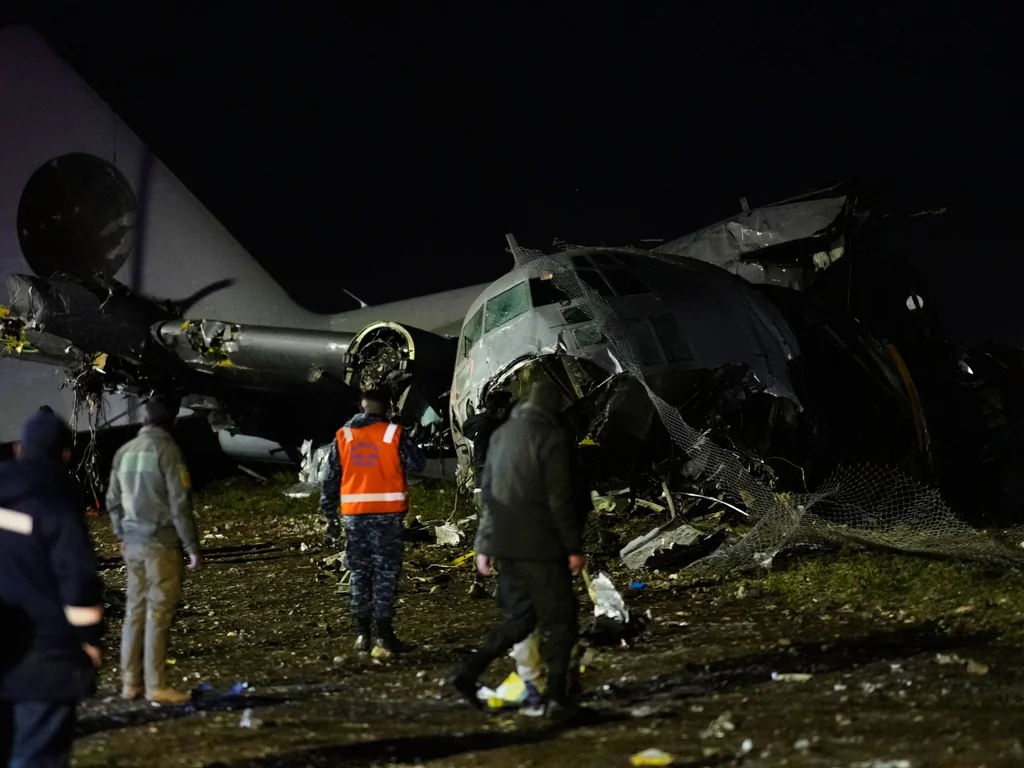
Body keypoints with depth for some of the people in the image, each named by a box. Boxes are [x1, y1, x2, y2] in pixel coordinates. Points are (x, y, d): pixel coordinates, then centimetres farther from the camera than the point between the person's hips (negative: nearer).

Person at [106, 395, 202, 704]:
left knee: (135, 610, 11)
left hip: (133, 542, 7)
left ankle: (131, 682, 14)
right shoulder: (166, 449, -12)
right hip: (161, 543, -7)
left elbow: (113, 501, 14)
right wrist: (193, 547, -9)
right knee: (159, 612, -4)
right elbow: (179, 504, -14)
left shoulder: (125, 452, 9)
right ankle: (156, 685, -3)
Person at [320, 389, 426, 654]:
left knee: (359, 572, 10)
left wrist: (330, 515, 13)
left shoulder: (342, 437, 7)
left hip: (354, 513, 3)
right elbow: (417, 464, 1)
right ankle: (384, 632, -3)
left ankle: (362, 633, 9)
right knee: (386, 572, 0)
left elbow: (330, 480, 8)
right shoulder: (393, 434, -4)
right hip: (387, 513, -3)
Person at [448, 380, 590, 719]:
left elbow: (489, 490, 16)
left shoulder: (501, 435, 13)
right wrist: (574, 547, -9)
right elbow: (560, 499, -14)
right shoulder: (551, 438, -11)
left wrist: (484, 544, 20)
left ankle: (469, 670, 3)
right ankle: (557, 695, 2)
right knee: (559, 618, 4)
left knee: (521, 614, 16)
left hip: (504, 543, 7)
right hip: (540, 545, -7)